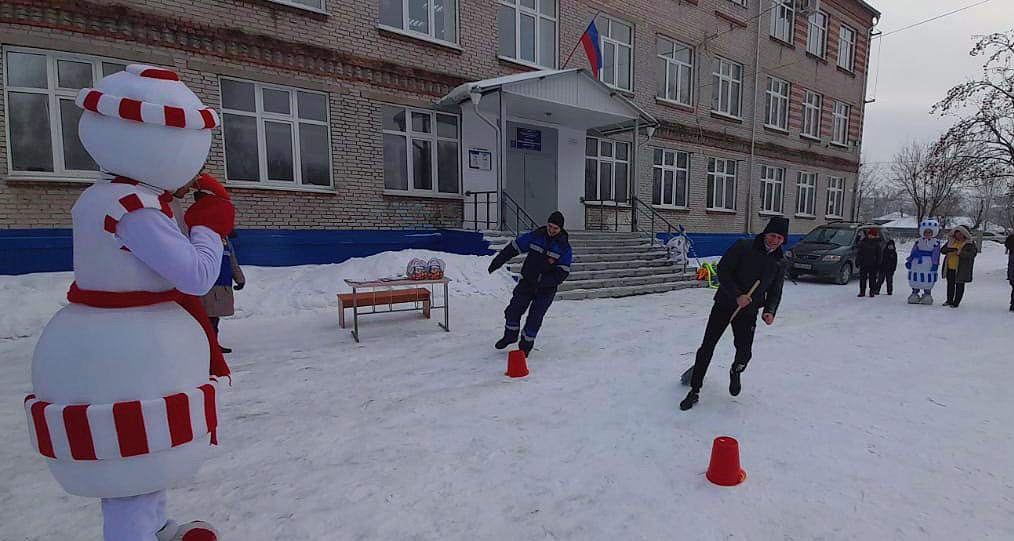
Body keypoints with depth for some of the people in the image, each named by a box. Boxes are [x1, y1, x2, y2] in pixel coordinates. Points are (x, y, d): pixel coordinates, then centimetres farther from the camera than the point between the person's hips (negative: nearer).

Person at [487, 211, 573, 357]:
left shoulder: (564, 247, -10)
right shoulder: (535, 236, -5)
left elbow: (563, 272, -14)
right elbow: (514, 247, 3)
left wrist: (544, 282, -26)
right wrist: (497, 262, 4)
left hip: (546, 289, -2)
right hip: (527, 282, 2)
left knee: (535, 317, -4)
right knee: (513, 310, 0)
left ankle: (526, 344, 19)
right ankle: (510, 336, 26)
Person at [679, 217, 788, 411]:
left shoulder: (780, 262, 4)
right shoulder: (743, 246, -10)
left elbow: (775, 292, 11)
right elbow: (723, 270, -13)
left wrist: (770, 311, -8)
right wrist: (737, 296, -21)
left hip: (748, 312, 3)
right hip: (724, 304, -3)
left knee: (744, 352, -8)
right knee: (707, 347, -4)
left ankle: (735, 372, 31)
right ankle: (695, 391, 9)